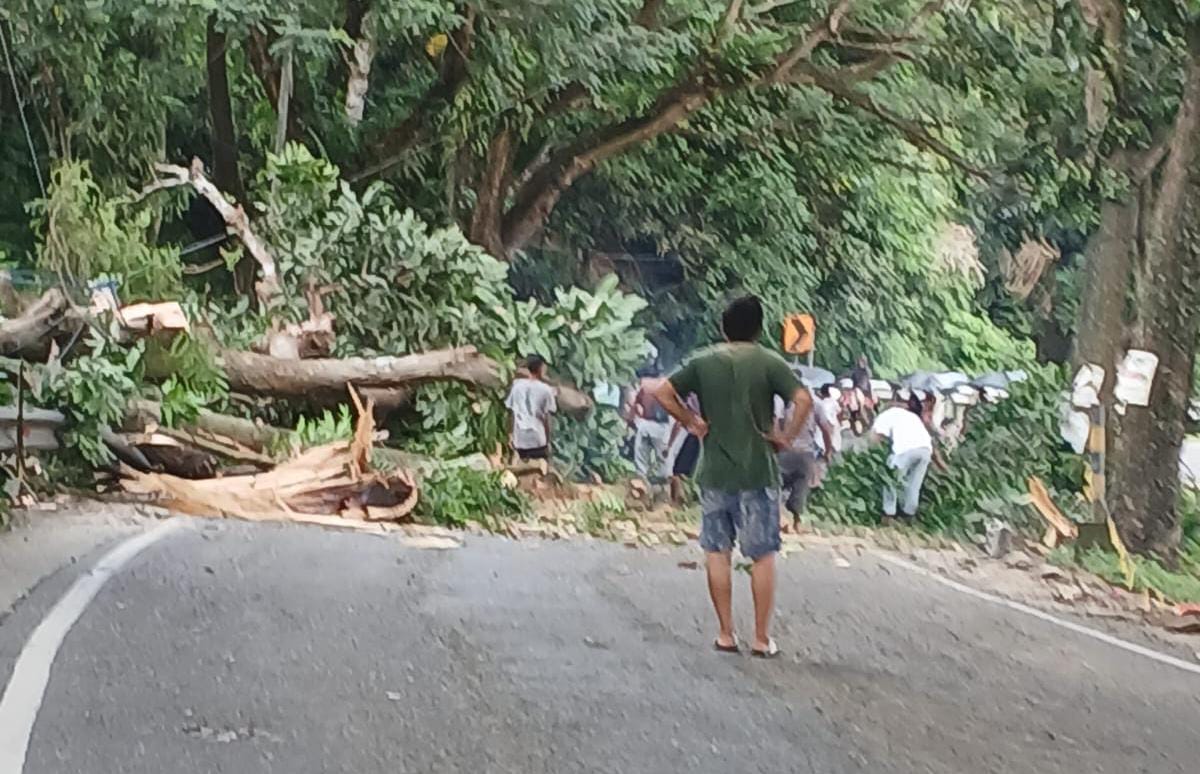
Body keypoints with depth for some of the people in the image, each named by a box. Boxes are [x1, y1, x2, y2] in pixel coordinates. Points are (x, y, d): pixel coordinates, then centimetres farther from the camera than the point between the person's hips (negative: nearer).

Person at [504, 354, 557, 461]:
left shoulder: (517, 386, 3)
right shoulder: (545, 389, -6)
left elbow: (511, 412, 7)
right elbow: (546, 417, -6)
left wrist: (510, 434, 17)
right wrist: (548, 440, 2)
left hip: (520, 437, 4)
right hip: (538, 438, -3)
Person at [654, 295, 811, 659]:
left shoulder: (704, 362, 3)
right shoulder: (768, 363, -5)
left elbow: (664, 392, 0)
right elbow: (803, 400, -17)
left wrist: (691, 422, 5)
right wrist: (787, 436, -6)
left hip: (714, 473, 2)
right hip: (758, 473, -2)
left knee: (717, 553, 11)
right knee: (762, 555, 6)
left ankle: (726, 634, 14)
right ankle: (762, 639, 7)